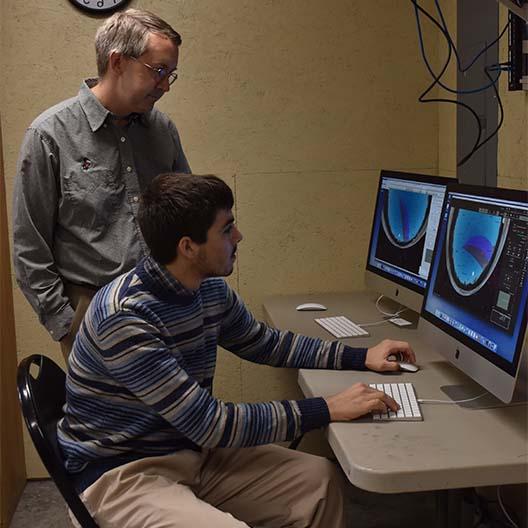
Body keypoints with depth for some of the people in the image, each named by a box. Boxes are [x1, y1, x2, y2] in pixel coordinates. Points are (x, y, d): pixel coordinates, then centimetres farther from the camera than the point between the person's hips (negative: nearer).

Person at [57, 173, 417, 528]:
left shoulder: (212, 290, -2)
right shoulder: (125, 317, -27)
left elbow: (266, 344, 16)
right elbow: (208, 424, -28)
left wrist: (359, 358, 8)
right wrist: (327, 410, -24)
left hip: (192, 450, 8)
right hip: (121, 472, -7)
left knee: (320, 480, -2)